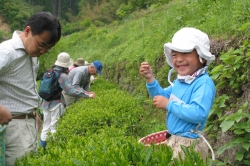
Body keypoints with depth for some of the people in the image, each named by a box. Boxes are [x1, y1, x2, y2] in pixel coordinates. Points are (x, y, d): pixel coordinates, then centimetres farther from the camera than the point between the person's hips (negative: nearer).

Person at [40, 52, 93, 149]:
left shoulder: (50, 72, 4)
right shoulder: (62, 76, -18)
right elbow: (71, 91, -26)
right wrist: (87, 96, -23)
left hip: (46, 103, 7)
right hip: (56, 104, -7)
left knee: (46, 126, 17)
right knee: (54, 128, 3)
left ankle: (42, 147, 25)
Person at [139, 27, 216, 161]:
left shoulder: (204, 83, -23)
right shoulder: (179, 81, 4)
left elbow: (199, 113, -34)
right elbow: (163, 96, 16)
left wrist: (169, 104, -26)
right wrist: (150, 79, -1)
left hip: (190, 145, -8)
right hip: (173, 140, 9)